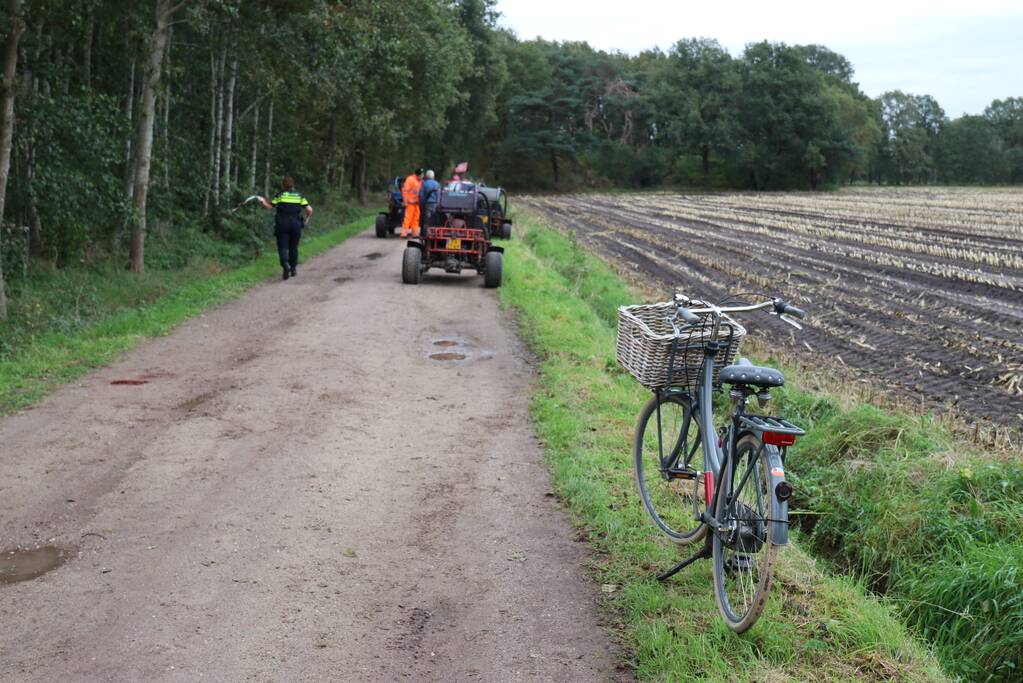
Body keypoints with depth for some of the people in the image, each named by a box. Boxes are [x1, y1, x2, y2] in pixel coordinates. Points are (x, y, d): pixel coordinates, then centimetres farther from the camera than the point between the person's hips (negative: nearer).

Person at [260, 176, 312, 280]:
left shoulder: (279, 195, 0)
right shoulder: (299, 196, 6)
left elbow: (269, 207, 4)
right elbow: (309, 210, 0)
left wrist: (262, 201, 20)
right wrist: (306, 219, 17)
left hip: (282, 224, -2)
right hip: (296, 224, 2)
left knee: (283, 247, -2)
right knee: (293, 247, 15)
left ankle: (285, 265, -27)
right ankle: (293, 269, 20)